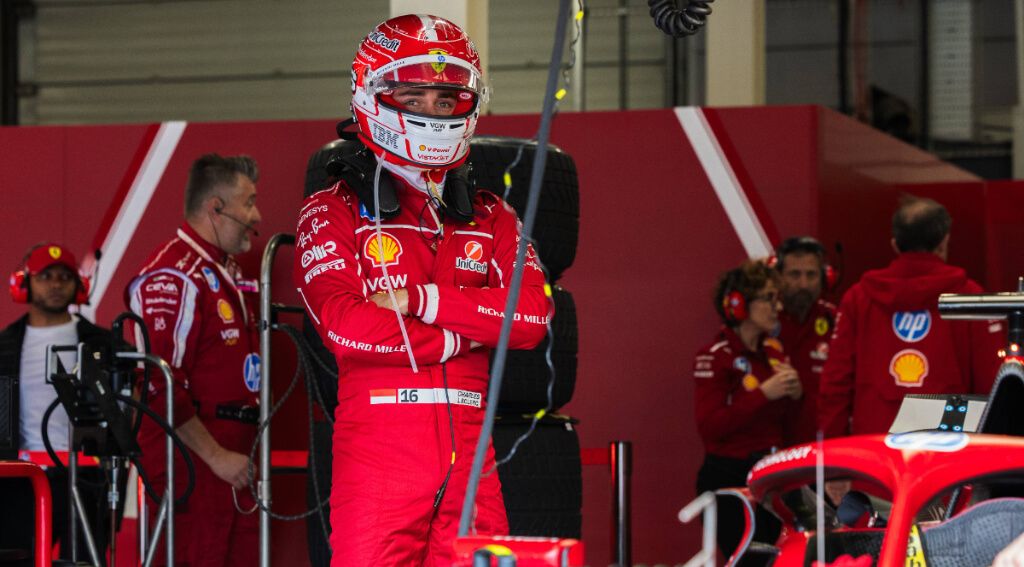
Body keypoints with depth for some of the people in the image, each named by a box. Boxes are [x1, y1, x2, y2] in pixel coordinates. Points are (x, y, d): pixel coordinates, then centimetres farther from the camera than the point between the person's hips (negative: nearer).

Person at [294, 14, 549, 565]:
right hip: (375, 451, -3)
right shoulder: (334, 213, 4)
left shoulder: (491, 219, 16)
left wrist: (419, 300, -8)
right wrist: (463, 337, -5)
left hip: (468, 454, 4)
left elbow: (531, 315, 0)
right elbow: (347, 326, -12)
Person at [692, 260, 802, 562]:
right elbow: (709, 426, -19)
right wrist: (763, 393, -20)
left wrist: (792, 397, -1)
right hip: (729, 479, -8)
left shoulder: (773, 354, 13)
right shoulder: (715, 357, -9)